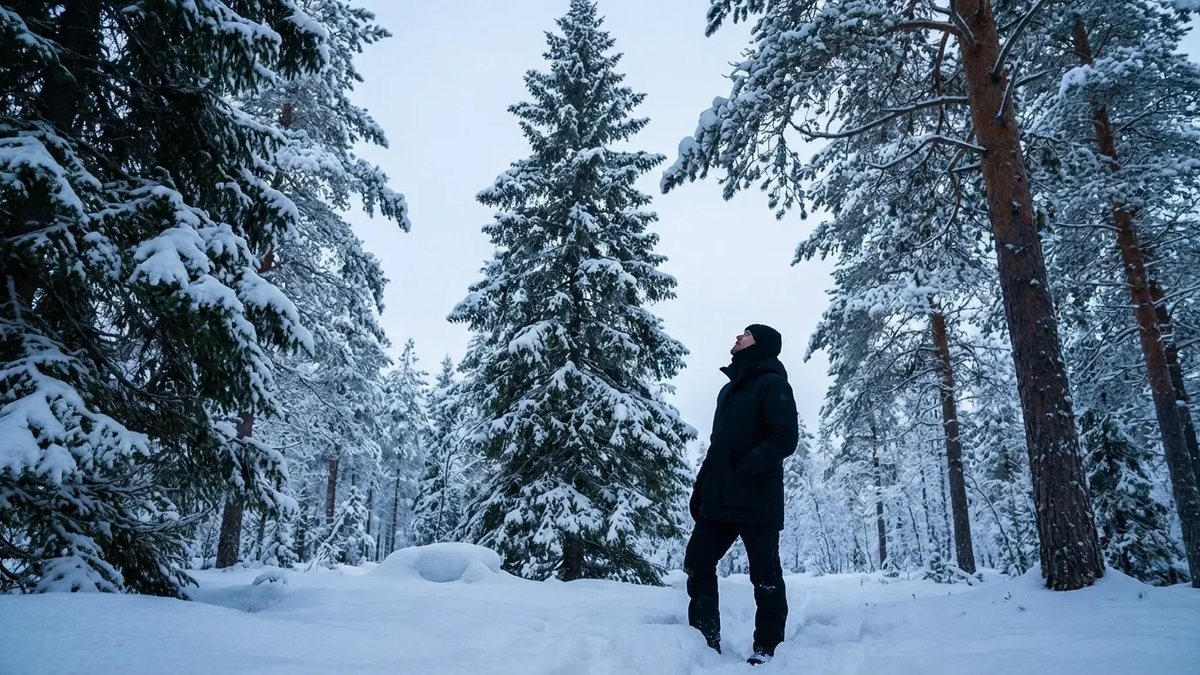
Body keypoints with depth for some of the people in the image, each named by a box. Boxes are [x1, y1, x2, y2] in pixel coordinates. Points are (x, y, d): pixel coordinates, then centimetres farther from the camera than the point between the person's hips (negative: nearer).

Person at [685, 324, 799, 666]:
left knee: (765, 576, 1)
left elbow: (785, 438, -15)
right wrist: (700, 489, 16)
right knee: (697, 564, 6)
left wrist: (745, 468, -21)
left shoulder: (772, 384, -4)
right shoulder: (728, 390, 21)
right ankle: (706, 640, 16)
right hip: (719, 500, 8)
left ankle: (766, 649, 11)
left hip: (756, 501, -8)